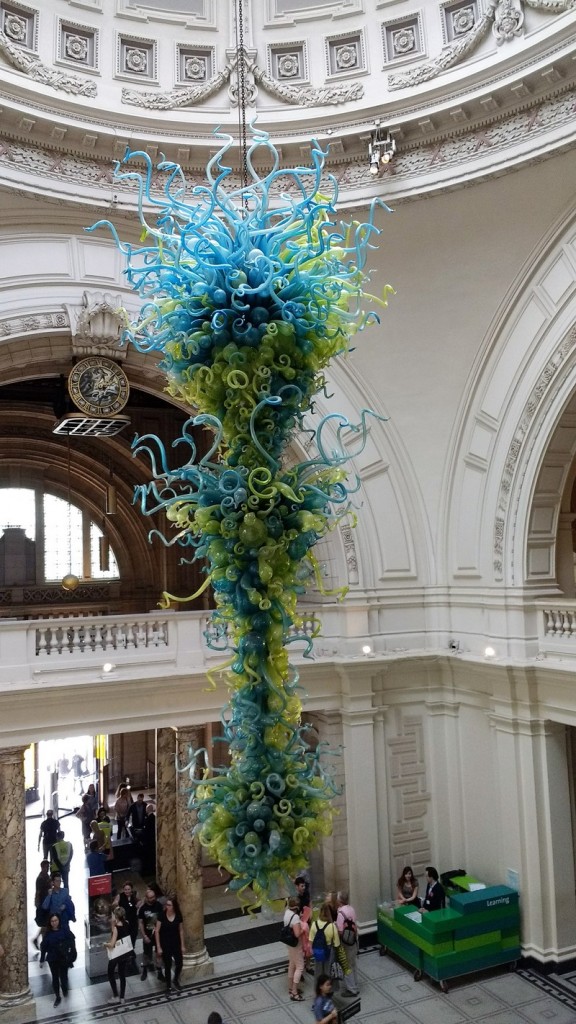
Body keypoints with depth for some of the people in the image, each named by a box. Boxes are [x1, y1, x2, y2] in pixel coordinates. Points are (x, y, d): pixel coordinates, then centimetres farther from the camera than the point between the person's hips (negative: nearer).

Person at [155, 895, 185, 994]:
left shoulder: (178, 916, -11)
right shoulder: (162, 915, -17)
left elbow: (181, 931, 0)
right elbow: (157, 931, -11)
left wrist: (182, 945, 3)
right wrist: (158, 947, -10)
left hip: (176, 944, 2)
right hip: (165, 944, -2)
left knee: (179, 964, 5)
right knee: (168, 965, 9)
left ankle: (176, 980, 35)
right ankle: (168, 985, 32)